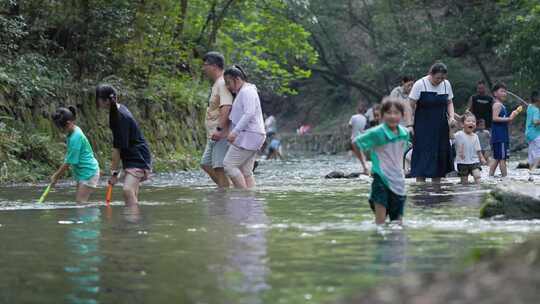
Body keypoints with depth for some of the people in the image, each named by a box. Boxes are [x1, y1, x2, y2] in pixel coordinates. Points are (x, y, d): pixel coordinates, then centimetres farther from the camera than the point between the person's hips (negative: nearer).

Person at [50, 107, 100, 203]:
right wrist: (57, 174, 12)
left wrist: (56, 176, -8)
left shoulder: (75, 137, -23)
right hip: (83, 173, 10)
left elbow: (69, 162, -18)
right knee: (79, 203, 9)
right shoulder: (74, 132, 6)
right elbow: (69, 158, 14)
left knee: (80, 203, -11)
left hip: (88, 173, -10)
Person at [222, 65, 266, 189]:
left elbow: (249, 114, -23)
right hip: (249, 137, 10)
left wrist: (235, 132, -28)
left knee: (229, 165, -11)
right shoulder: (243, 92, 22)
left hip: (248, 136, -10)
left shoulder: (246, 91, -11)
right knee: (246, 172, 5)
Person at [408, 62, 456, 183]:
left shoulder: (446, 84, 4)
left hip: (441, 128, 5)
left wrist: (451, 116, -1)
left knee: (440, 156, 8)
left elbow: (449, 103, 17)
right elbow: (411, 105, -9)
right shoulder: (420, 85, -11)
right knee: (423, 156, -9)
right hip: (423, 128, -5)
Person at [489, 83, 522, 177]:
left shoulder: (502, 106, 20)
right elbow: (495, 118, -23)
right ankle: (505, 176, -9)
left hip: (502, 137, 10)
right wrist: (508, 119, -20)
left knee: (496, 158, 12)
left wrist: (512, 116, 12)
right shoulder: (497, 105, -10)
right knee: (502, 158, -9)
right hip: (499, 136, -10)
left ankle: (490, 176, 14)